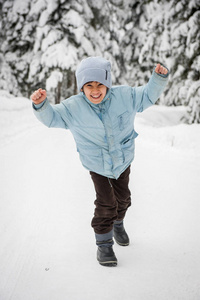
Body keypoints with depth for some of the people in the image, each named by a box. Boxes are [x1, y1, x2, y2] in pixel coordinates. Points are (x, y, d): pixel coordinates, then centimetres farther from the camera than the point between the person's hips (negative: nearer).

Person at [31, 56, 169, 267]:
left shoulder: (124, 96, -19)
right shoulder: (73, 108, -23)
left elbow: (147, 96, -5)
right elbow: (51, 117, -17)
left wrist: (159, 79, -22)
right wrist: (41, 105, -38)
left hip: (123, 160, 3)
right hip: (97, 165, -3)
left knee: (122, 197, 21)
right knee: (105, 203, -11)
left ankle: (117, 223, 52)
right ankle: (104, 243, 9)